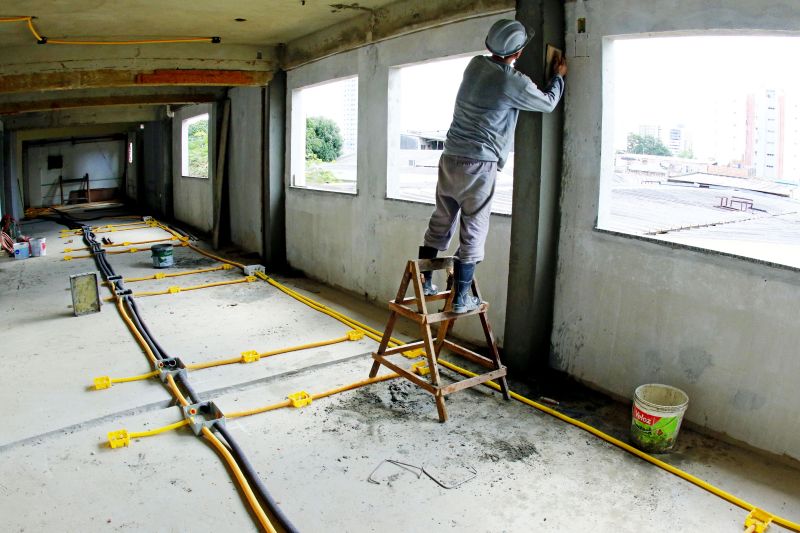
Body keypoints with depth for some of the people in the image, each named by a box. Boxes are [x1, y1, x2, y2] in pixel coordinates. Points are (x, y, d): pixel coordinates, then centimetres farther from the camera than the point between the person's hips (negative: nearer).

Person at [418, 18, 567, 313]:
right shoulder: (515, 83, -8)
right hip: (478, 166, -7)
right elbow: (548, 103, 12)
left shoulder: (475, 64, 9)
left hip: (450, 158, 7)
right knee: (473, 233, 2)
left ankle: (424, 283, 22)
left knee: (440, 223, 15)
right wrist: (559, 76, 28)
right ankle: (460, 298, 8)